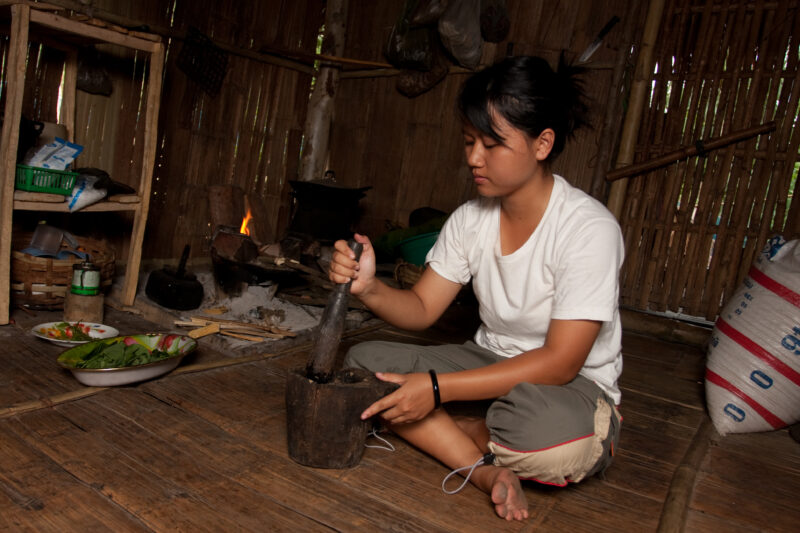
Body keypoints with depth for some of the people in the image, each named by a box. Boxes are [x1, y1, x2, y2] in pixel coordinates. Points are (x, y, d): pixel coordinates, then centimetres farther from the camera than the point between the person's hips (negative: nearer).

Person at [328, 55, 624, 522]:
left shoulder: (589, 229, -21)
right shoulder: (471, 219, -2)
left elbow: (559, 363, -24)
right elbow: (422, 309, -1)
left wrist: (438, 388, -29)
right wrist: (369, 287, -24)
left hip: (572, 388, -5)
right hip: (491, 364, 6)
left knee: (552, 431, -41)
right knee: (363, 361, -12)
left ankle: (445, 435, -8)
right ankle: (486, 470, -20)